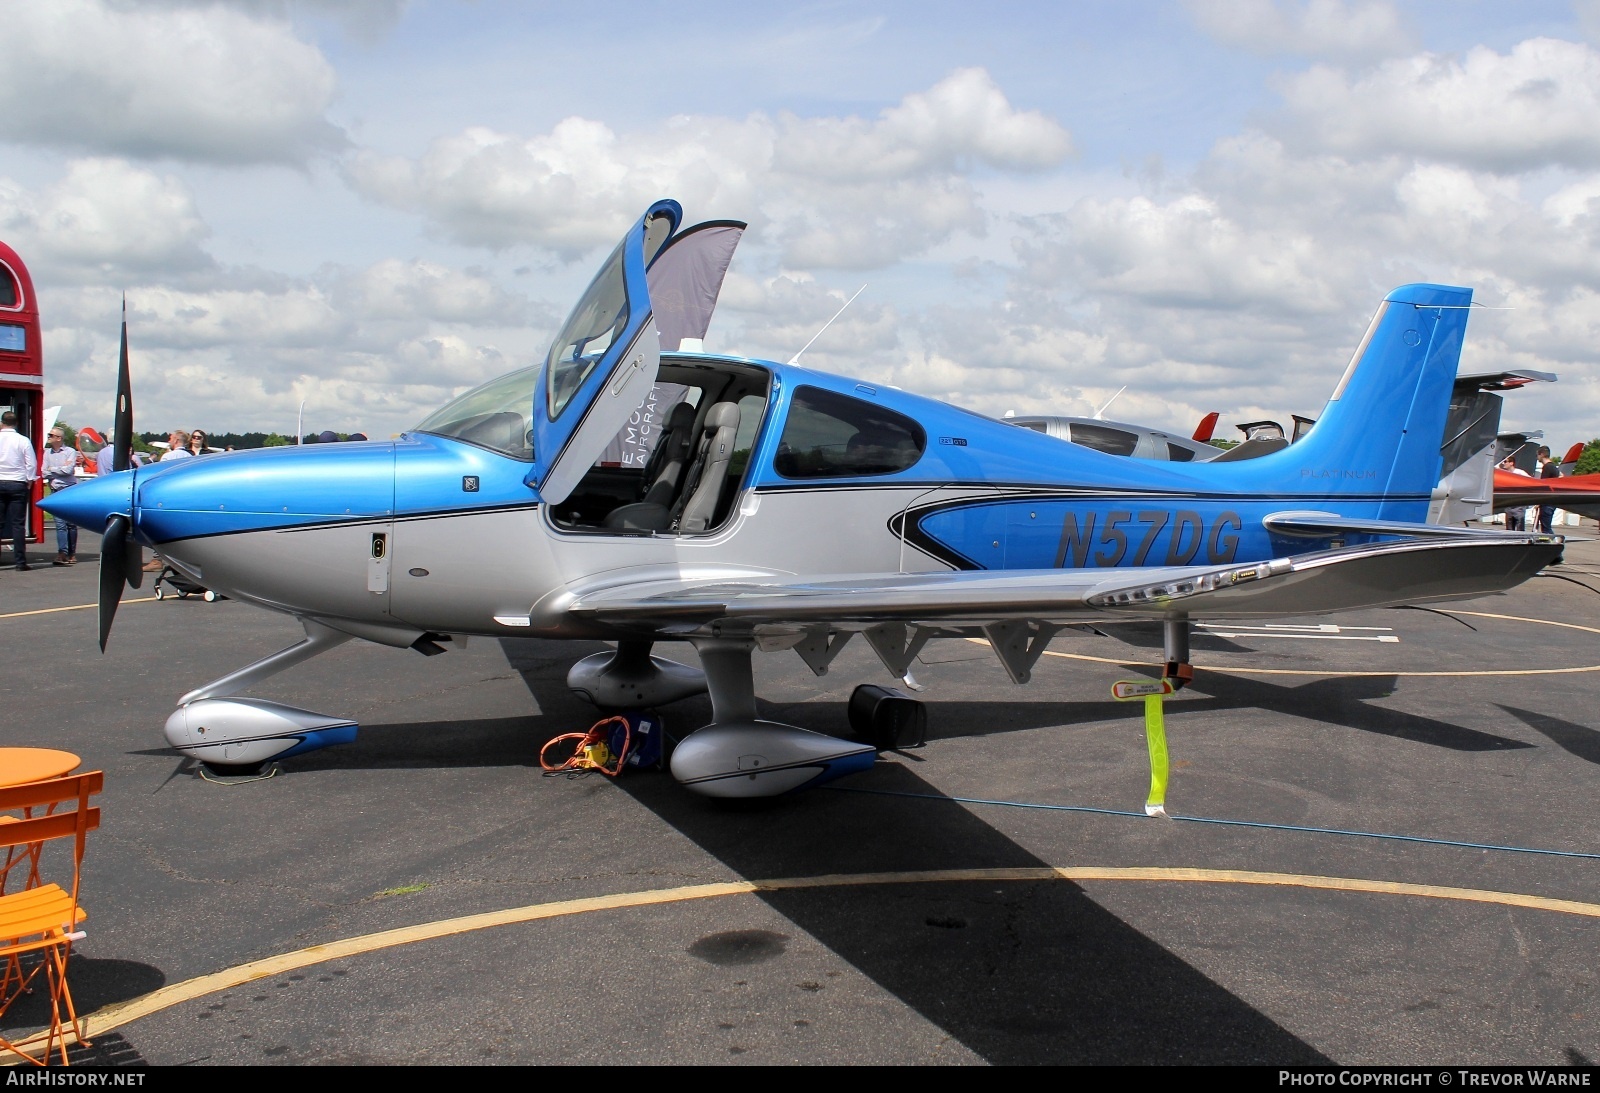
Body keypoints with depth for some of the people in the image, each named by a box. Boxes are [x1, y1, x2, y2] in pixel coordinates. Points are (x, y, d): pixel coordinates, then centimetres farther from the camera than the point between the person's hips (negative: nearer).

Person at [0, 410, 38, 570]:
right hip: (18, 484, -1)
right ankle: (20, 561, -2)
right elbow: (31, 464, -3)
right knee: (18, 523, 0)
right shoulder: (23, 441, -4)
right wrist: (29, 482, 8)